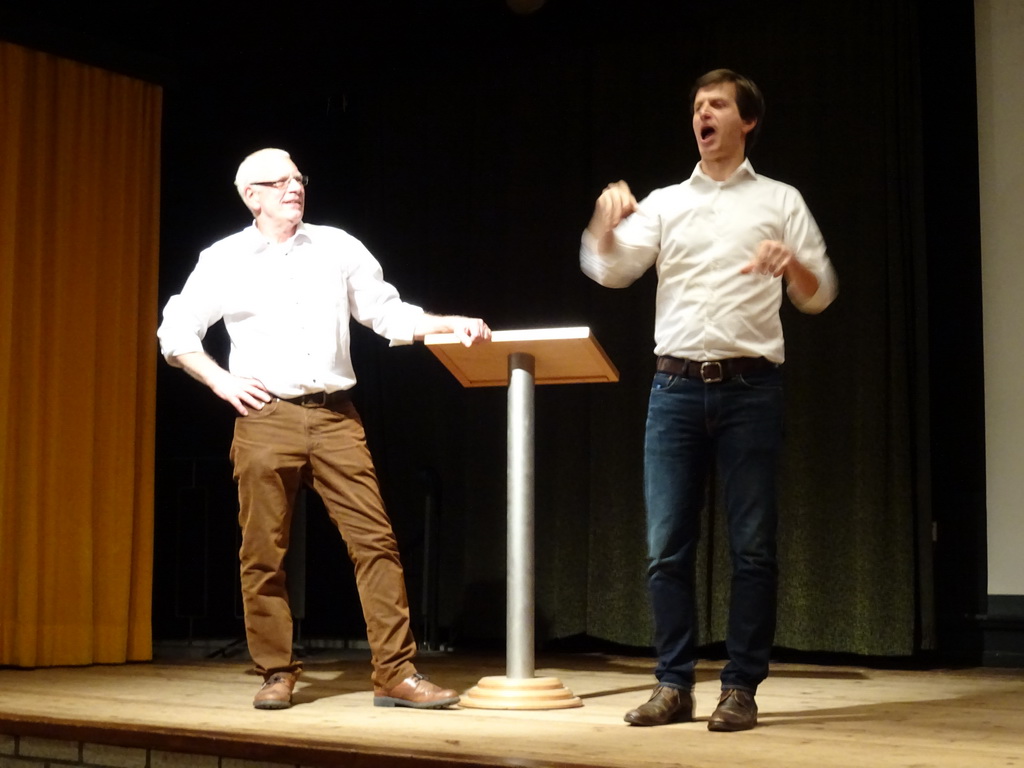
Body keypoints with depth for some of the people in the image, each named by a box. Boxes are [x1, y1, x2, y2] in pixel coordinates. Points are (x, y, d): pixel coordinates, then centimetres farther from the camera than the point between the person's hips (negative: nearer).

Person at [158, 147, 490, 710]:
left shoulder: (337, 247, 13)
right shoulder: (225, 260, 8)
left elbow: (385, 312, 14)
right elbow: (175, 332, 12)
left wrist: (451, 324, 1)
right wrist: (221, 381, -1)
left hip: (335, 417, 2)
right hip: (266, 417, -1)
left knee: (375, 540, -6)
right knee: (263, 553, 1)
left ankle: (395, 674, -3)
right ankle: (276, 674, 14)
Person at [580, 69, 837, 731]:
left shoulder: (780, 201, 10)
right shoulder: (664, 203, 13)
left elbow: (820, 297, 7)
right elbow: (611, 271, 0)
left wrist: (793, 266, -15)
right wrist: (606, 219, -20)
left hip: (750, 385, -2)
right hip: (677, 385, 2)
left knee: (752, 546, -1)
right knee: (667, 545, 1)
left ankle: (742, 689, 7)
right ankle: (674, 686, 11)